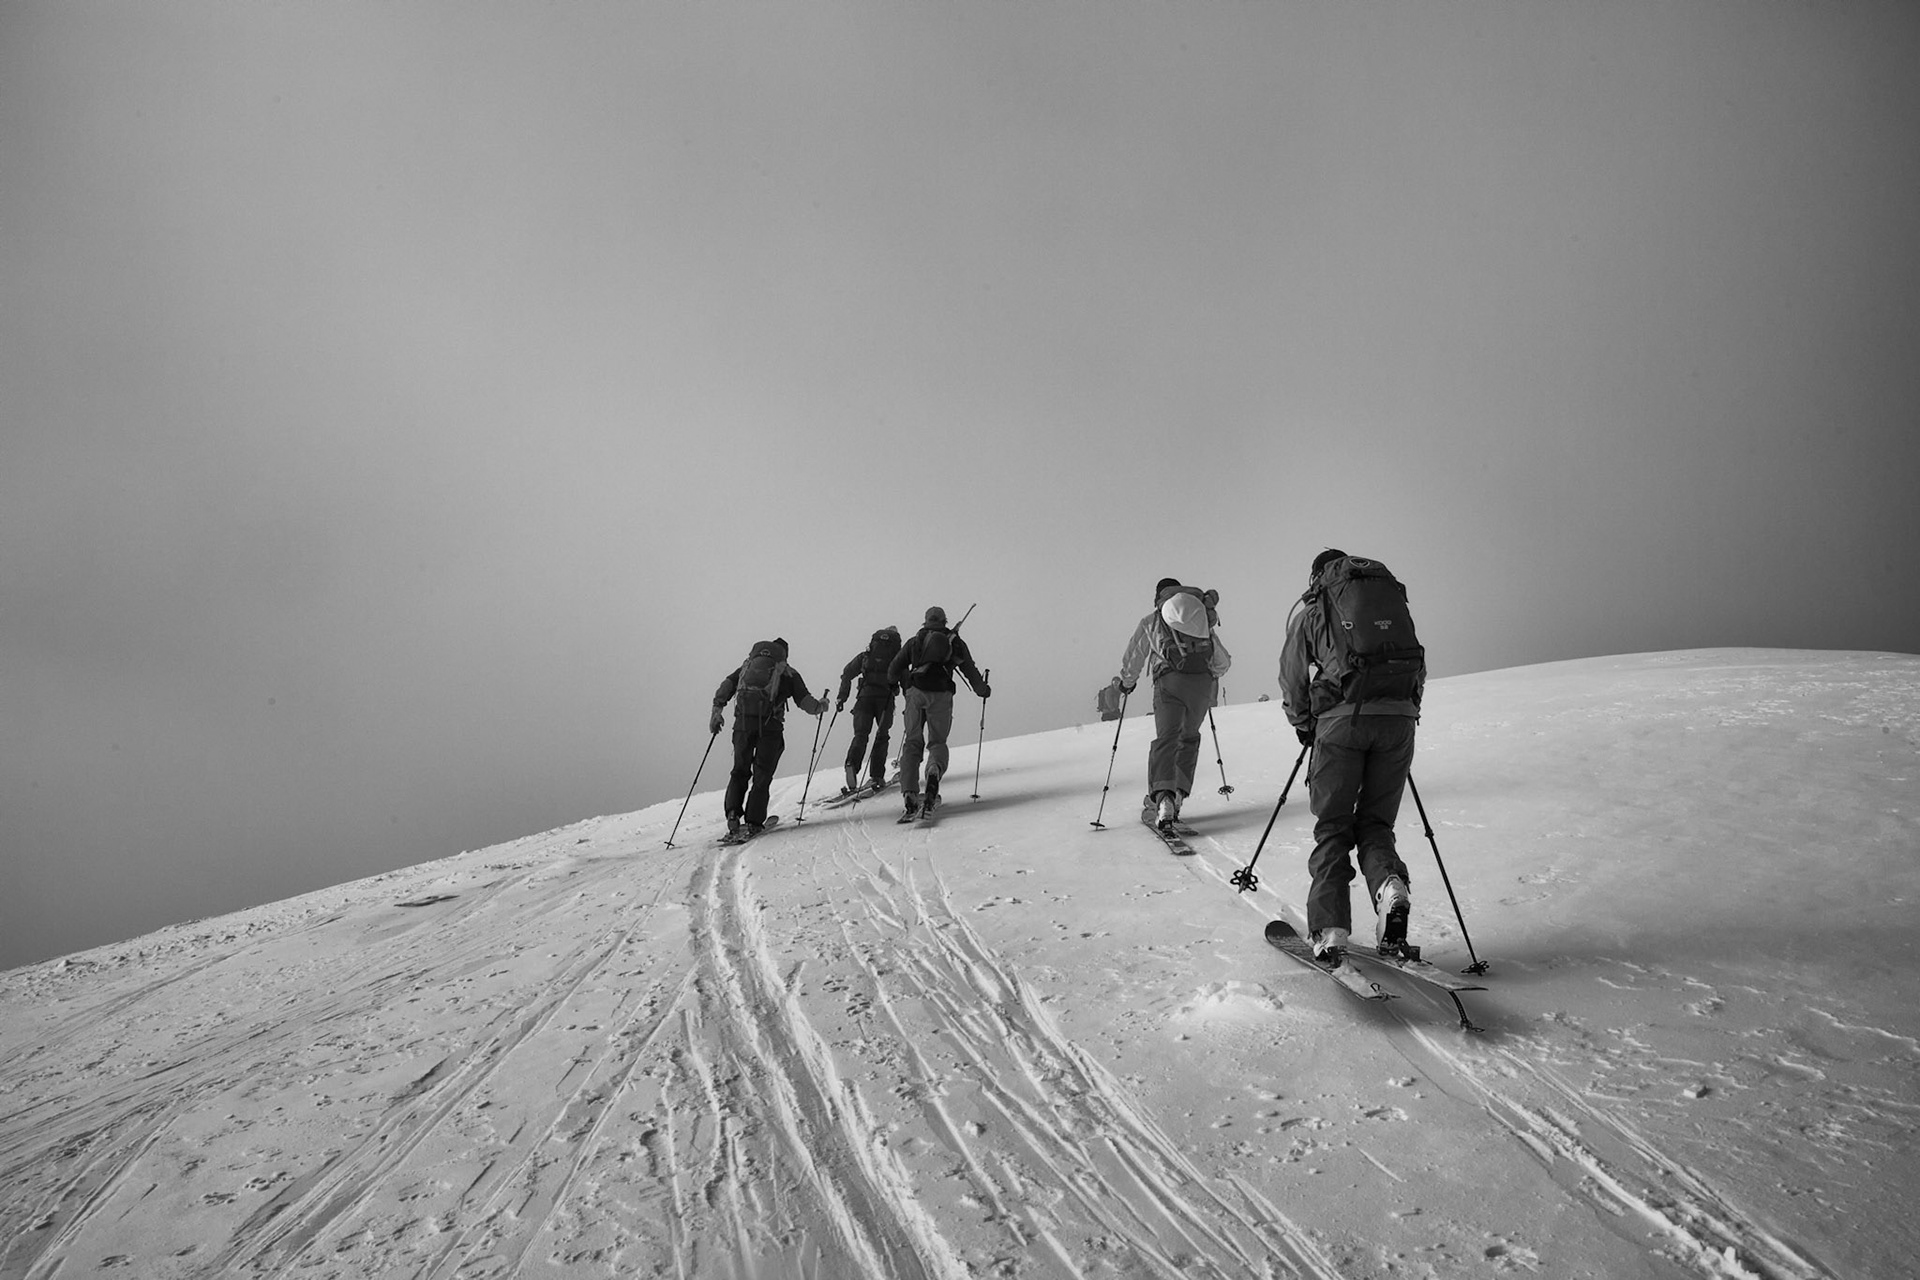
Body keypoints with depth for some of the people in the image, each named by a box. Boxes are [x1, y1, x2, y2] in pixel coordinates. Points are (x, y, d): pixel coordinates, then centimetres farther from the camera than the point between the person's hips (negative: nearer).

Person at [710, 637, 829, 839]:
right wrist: (820, 706, 30)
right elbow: (805, 702, 12)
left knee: (740, 770, 13)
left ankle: (733, 814, -5)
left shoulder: (747, 666, 24)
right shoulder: (788, 673, 17)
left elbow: (727, 685, 9)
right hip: (770, 725, -2)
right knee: (762, 775, 6)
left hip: (743, 722, 2)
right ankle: (754, 822, -2)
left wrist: (717, 710, 4)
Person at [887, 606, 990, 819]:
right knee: (937, 742, 10)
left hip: (916, 693, 1)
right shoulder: (955, 641, 17)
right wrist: (983, 690, 30)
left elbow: (893, 672, 15)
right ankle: (934, 770, -26)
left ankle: (910, 792, -13)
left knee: (912, 743, 5)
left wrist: (906, 683, 34)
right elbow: (970, 670, 14)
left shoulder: (914, 642, 19)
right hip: (941, 695, -1)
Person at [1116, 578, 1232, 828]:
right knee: (1189, 737, 19)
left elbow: (1132, 661, 27)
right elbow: (1224, 661, 35)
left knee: (1165, 738, -7)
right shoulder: (1205, 621, 27)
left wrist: (1126, 683, 46)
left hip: (1170, 681, -2)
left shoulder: (1150, 622, 20)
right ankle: (1180, 792, 11)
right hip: (1203, 683, 2)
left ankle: (1161, 795, -27)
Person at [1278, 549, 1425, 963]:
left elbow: (1293, 679, 14)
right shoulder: (1394, 594, 23)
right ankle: (1390, 886, -14)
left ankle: (1329, 930, -2)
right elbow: (1419, 670, 23)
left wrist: (1304, 726, 29)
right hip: (1399, 718, 3)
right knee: (1374, 822, 14)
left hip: (1341, 719, -2)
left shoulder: (1310, 605, 14)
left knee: (1333, 827, 7)